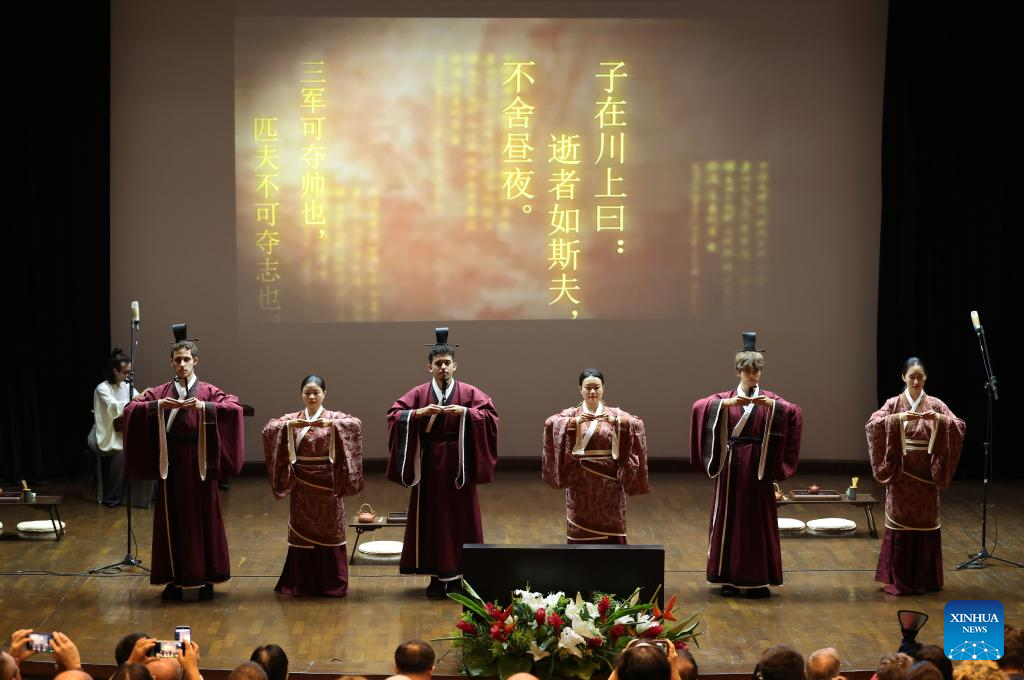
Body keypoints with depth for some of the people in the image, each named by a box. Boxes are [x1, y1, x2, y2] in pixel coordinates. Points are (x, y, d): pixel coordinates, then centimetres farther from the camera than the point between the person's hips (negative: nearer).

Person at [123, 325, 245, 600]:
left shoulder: (208, 391, 2)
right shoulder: (160, 392, 7)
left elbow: (235, 407, -12)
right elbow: (130, 409, -3)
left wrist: (204, 406, -24)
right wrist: (157, 405, -19)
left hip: (199, 465, -2)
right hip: (170, 466, 2)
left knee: (203, 518, 3)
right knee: (172, 520, 4)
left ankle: (206, 579, 12)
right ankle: (174, 578, 12)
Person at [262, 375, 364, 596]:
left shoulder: (335, 417, 0)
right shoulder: (292, 419, 4)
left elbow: (355, 425, -19)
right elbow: (268, 429, -10)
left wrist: (331, 423, -33)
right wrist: (289, 425, -27)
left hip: (328, 484, -1)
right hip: (302, 485, 1)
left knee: (330, 532, 4)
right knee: (302, 533, 5)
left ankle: (332, 583, 12)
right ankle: (303, 584, 13)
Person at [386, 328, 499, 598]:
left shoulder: (469, 393, 1)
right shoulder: (419, 394, 3)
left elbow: (490, 415, -9)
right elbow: (393, 414, -5)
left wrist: (465, 412, -23)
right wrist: (419, 413, -20)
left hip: (458, 466, -1)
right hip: (429, 466, 1)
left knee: (459, 516, 1)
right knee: (432, 517, 2)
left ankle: (457, 574, 9)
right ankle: (437, 575, 8)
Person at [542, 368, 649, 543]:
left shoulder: (614, 413, 5)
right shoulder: (572, 414, 2)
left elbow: (637, 424, -10)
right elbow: (550, 423, -15)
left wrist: (615, 420, -26)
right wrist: (576, 421, -29)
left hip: (609, 481, 1)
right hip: (581, 482, -1)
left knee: (611, 531, 3)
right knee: (581, 534, 3)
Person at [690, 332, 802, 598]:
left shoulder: (769, 399, 6)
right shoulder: (725, 398, 5)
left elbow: (795, 412, -11)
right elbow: (699, 407, -13)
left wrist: (772, 404, -26)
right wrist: (728, 403, -26)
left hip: (759, 467, 0)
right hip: (731, 466, 0)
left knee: (758, 519, 1)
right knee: (730, 517, 1)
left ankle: (757, 579, 5)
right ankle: (730, 578, 8)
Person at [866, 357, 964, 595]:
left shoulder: (935, 405, 3)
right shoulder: (894, 404, 1)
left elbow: (960, 427, -7)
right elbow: (872, 424, -14)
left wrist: (938, 418, -25)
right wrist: (898, 417, -28)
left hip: (926, 474, 1)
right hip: (900, 472, -1)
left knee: (925, 523, 5)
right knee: (900, 523, 1)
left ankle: (924, 578, 14)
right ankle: (898, 579, 8)